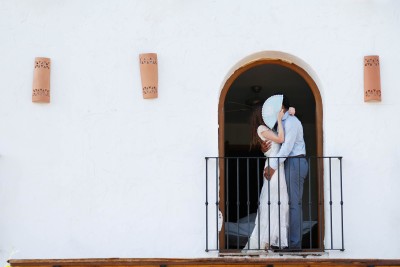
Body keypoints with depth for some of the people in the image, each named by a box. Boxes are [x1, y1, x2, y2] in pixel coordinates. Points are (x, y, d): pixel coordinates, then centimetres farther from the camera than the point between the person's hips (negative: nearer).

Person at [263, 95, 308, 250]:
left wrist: (273, 166, -20)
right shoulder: (283, 123, 21)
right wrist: (264, 148, -4)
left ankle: (295, 243, -10)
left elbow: (287, 146, -18)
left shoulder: (291, 121, -9)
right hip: (290, 163, 10)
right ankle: (293, 241, 9)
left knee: (294, 203, -10)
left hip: (295, 163, -10)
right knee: (292, 203, 7)